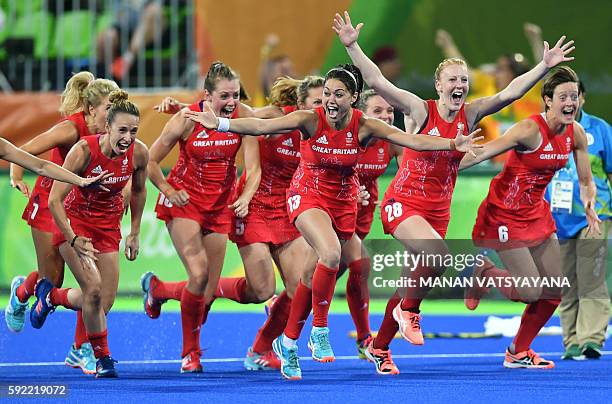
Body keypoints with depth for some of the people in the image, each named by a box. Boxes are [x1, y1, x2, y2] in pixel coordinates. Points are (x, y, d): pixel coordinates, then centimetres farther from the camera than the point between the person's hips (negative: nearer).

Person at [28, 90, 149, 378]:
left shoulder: (138, 153, -15)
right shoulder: (84, 150, -27)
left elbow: (139, 190, 7)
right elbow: (54, 200, -24)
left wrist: (134, 233, 9)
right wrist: (74, 240, -30)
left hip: (108, 225, 5)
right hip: (75, 220, -5)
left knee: (106, 301, 1)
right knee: (93, 289, -21)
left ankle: (51, 296, 29)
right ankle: (102, 358, -2)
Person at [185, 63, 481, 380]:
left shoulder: (364, 126, -14)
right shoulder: (310, 120, -19)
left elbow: (415, 141, -19)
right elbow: (261, 126, -26)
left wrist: (452, 144, -31)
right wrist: (221, 124, -39)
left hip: (344, 201, 3)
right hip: (308, 195, -3)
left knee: (313, 276, 8)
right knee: (330, 254, -30)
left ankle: (288, 342, 27)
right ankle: (320, 330, -13)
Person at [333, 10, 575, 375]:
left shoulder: (469, 115, 0)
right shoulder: (420, 110, -11)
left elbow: (509, 93, -6)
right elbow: (377, 81, -18)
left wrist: (545, 67, -15)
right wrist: (352, 46, -27)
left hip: (439, 211, 5)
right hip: (403, 204, -5)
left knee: (411, 283, 9)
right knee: (439, 254, -30)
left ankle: (379, 347, 27)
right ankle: (409, 311, -6)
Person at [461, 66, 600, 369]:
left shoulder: (576, 134, -3)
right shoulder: (531, 129, -25)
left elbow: (586, 181, 7)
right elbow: (480, 154, -26)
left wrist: (590, 208, -11)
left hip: (537, 214, 7)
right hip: (505, 215, -7)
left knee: (554, 291, 8)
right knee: (531, 292, -11)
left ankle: (519, 353, 26)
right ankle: (481, 273, 18)